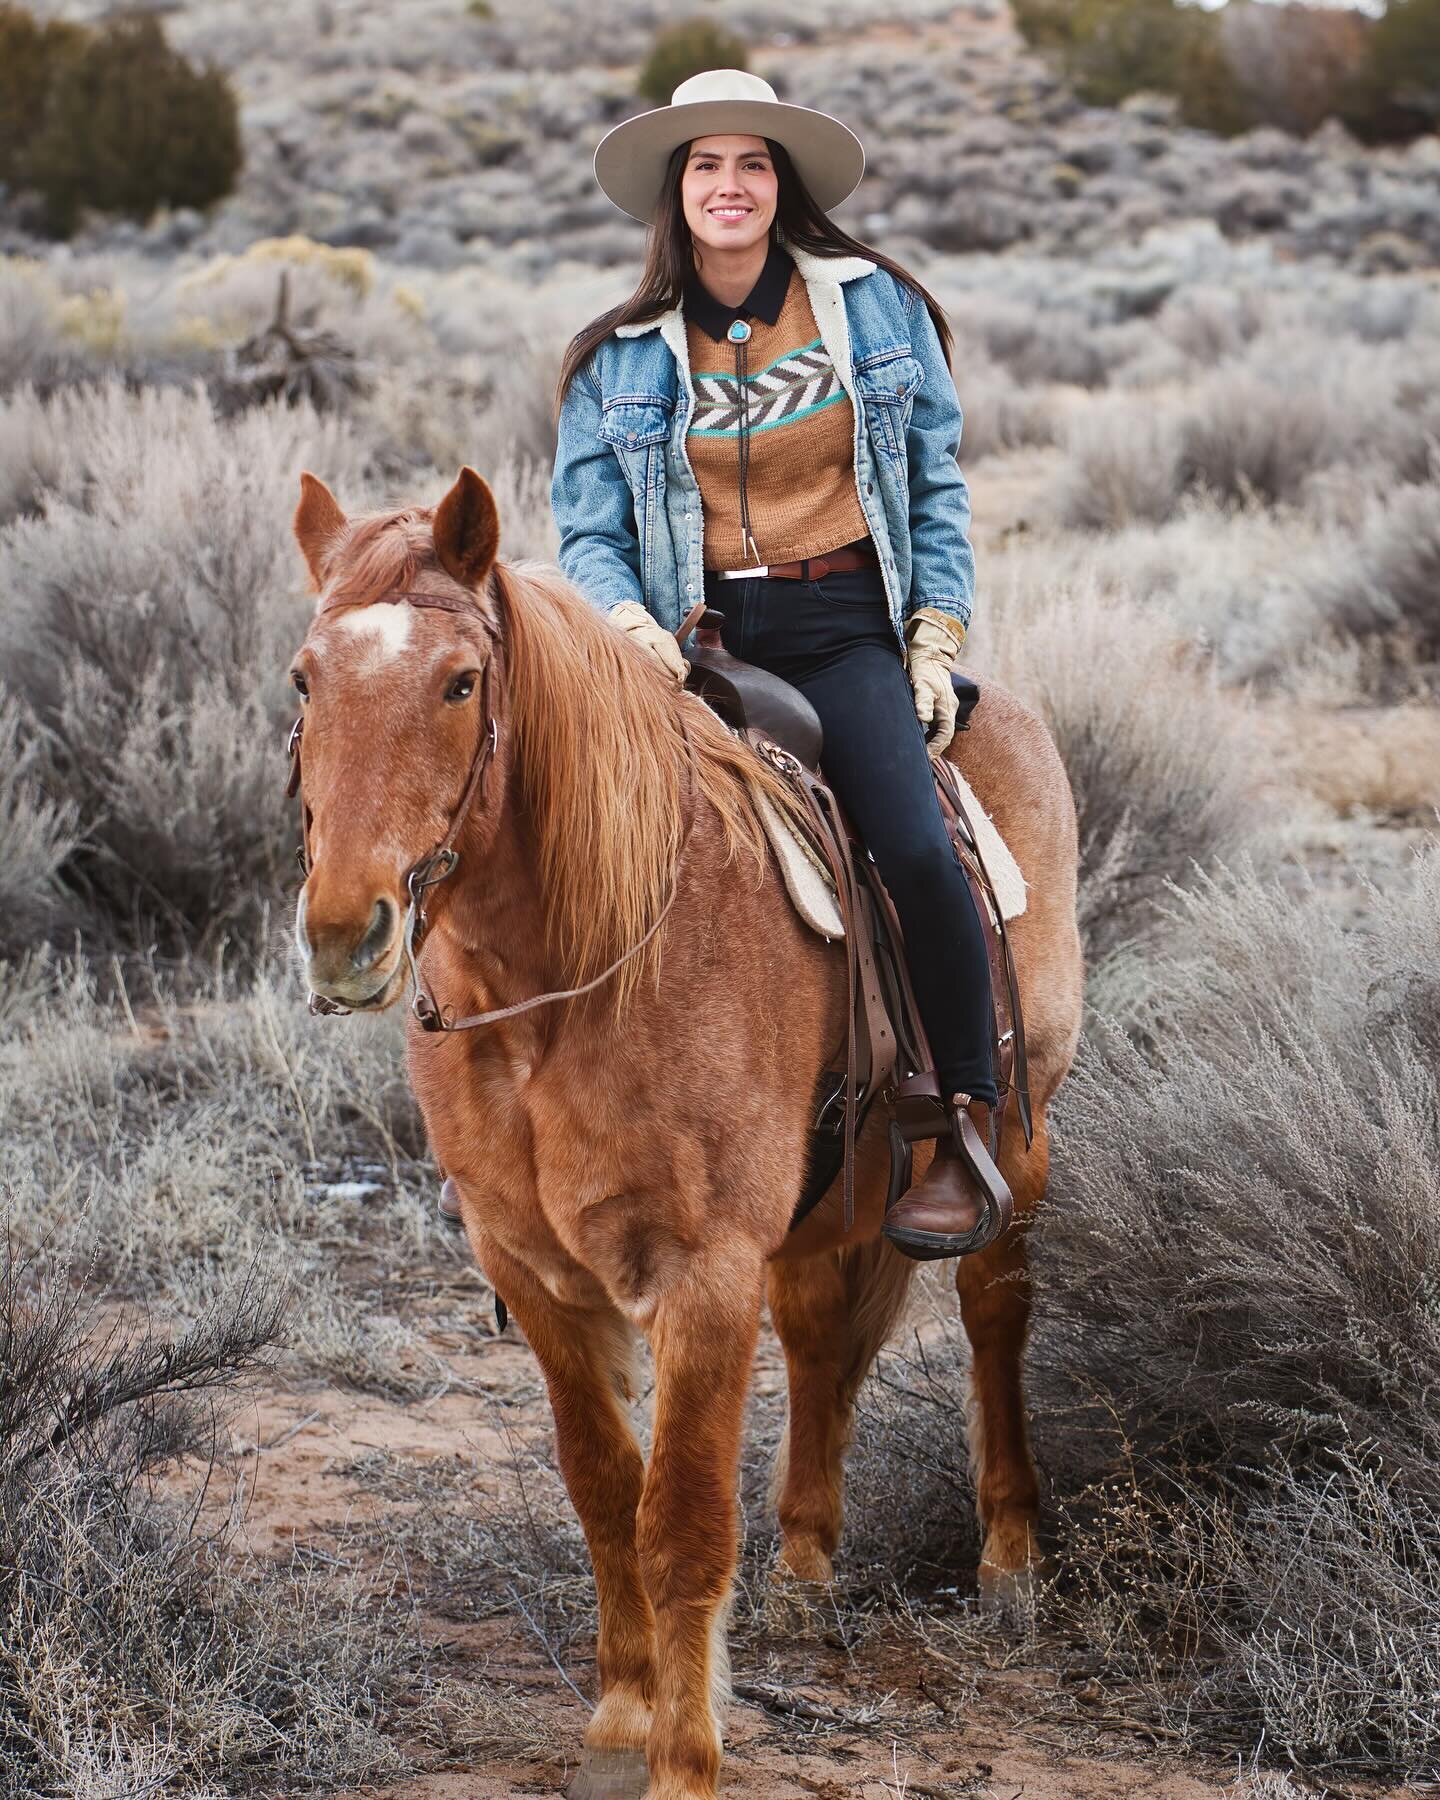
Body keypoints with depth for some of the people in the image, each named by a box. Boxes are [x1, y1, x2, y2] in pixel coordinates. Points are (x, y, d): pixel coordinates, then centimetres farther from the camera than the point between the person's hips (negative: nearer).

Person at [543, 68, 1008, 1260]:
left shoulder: (878, 308, 8)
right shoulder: (618, 359, 9)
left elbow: (938, 490, 12)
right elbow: (589, 531, 7)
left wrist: (936, 640, 2)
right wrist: (628, 618, -15)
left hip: (843, 625, -1)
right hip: (698, 633, 2)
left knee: (915, 846, -25)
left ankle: (971, 1134, -12)